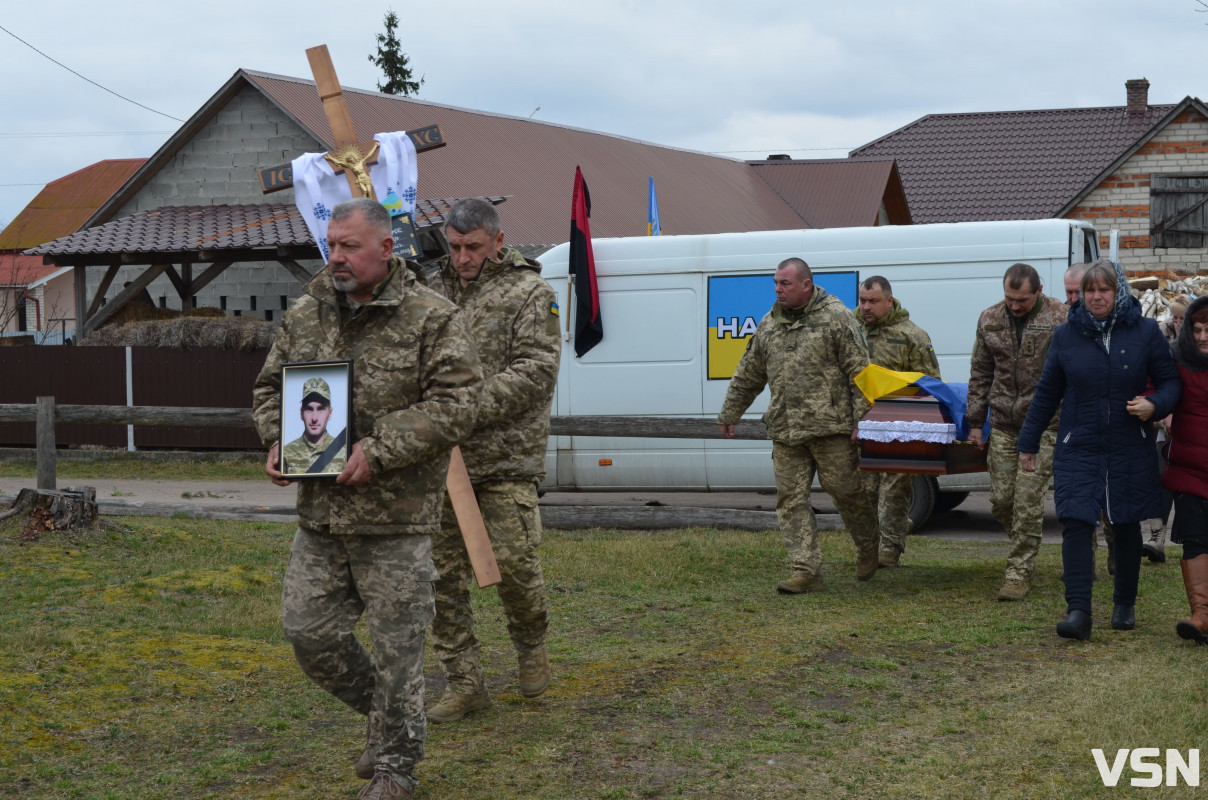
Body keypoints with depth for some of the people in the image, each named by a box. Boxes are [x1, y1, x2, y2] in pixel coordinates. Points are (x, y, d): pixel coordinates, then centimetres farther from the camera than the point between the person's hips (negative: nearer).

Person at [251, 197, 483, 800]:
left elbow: (454, 406, -13)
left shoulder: (431, 319, -8)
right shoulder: (304, 315, 9)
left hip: (396, 520, -5)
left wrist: (379, 451, -20)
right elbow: (270, 388, 19)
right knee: (308, 631, 8)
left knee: (397, 646, 2)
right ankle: (386, 715, 33)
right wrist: (277, 439, -1)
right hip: (319, 515, 6)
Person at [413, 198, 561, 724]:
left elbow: (535, 371, -11)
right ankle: (464, 683, 14)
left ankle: (531, 642, 23)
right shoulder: (433, 291, 14)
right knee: (443, 571, 4)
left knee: (514, 562, -9)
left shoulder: (529, 292, -1)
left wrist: (472, 405, -19)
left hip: (506, 459, -4)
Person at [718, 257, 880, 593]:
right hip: (785, 430, 5)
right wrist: (729, 414, 25)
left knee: (846, 490, 2)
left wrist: (860, 419, -12)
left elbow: (859, 371, -6)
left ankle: (869, 549, 28)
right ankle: (806, 572, 1)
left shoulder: (835, 317, -4)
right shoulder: (769, 324, 14)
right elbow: (748, 375, 22)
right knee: (791, 499, -1)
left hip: (830, 426, -5)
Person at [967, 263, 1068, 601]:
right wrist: (975, 422, 12)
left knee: (1027, 499, -8)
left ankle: (1020, 571, 2)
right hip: (1003, 425, 5)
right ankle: (1026, 549, 32)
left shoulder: (1061, 319, -7)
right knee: (1001, 500, 5)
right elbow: (980, 374, 14)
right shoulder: (990, 320, 6)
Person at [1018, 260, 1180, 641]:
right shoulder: (1066, 335, 3)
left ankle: (1125, 605, 28)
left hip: (1130, 451, 0)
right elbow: (1046, 393, 9)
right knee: (1076, 524, -13)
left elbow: (1170, 381, 4)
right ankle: (1078, 612, -15)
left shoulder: (1145, 332, -1)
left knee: (1127, 526, 11)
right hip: (1078, 449, 0)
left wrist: (1155, 405, -18)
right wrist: (1028, 443, 11)